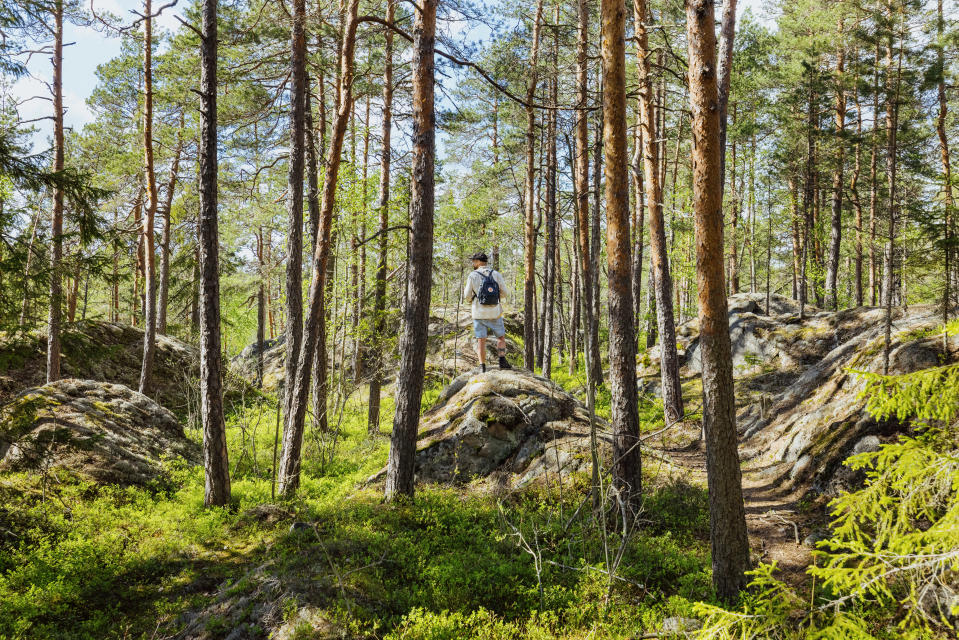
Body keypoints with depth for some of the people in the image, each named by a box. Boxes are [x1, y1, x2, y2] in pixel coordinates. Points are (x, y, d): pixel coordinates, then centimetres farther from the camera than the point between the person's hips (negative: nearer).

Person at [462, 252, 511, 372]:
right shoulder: (496, 274, 1)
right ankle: (502, 361, 1)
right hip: (495, 313, 1)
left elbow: (467, 298, -2)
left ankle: (482, 367, -3)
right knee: (501, 337, 16)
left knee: (481, 340, 3)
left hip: (479, 314, -1)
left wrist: (465, 292, 21)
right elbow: (505, 294, 1)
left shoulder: (472, 275, -3)